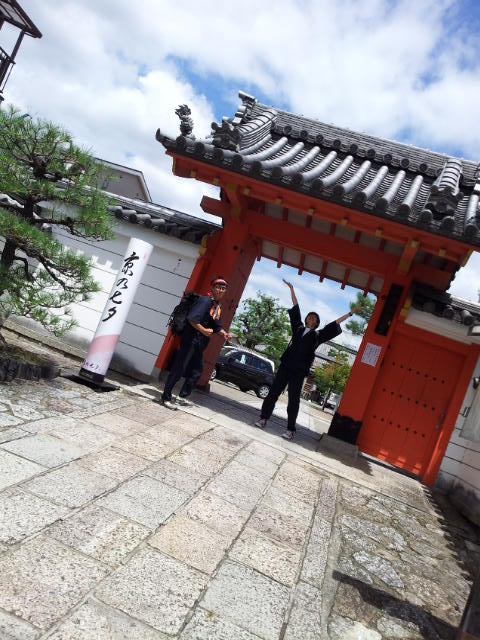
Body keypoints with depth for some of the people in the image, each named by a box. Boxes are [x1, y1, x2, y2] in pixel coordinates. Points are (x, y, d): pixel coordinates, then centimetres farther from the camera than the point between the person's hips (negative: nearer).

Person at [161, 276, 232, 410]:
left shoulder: (218, 306, 14)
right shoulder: (205, 300, -14)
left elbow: (216, 326, 18)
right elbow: (192, 319, -22)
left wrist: (224, 333, 1)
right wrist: (203, 330, -22)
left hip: (200, 343, 10)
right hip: (191, 339, -10)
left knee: (197, 370, 15)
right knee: (179, 368, -5)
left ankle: (182, 397, 27)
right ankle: (166, 397, 4)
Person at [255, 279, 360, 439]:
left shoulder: (317, 335, 11)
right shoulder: (298, 328, 15)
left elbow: (334, 324, 14)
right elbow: (296, 308, 18)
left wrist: (350, 313, 16)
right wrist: (292, 289, 24)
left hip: (299, 370, -2)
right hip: (285, 365, 2)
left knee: (293, 400, -1)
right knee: (273, 392, 1)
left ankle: (290, 430, 3)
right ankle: (263, 419, 9)